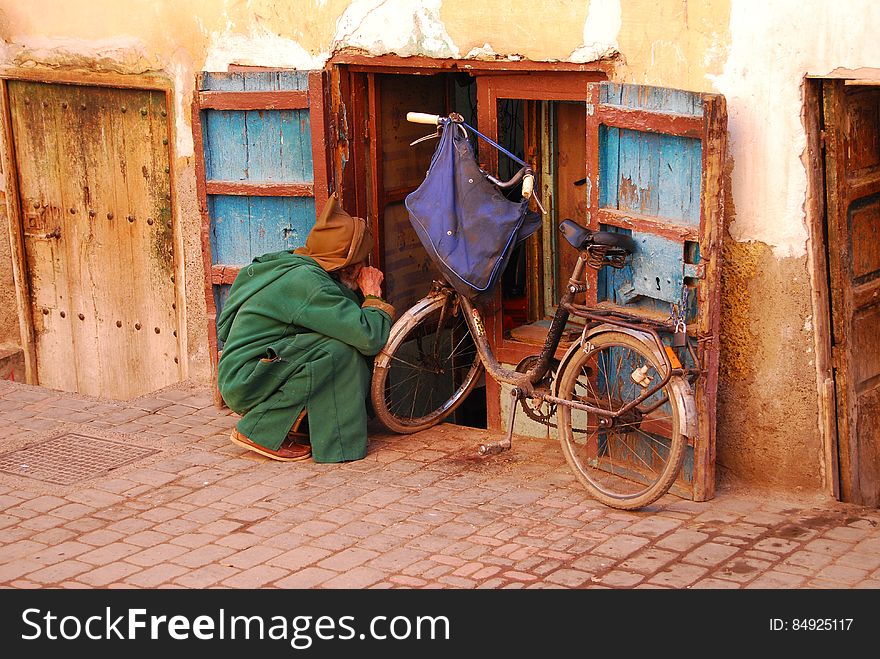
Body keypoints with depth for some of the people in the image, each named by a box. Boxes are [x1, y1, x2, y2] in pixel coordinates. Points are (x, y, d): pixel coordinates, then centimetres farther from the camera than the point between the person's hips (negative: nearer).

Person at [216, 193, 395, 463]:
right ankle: (262, 432, -14)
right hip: (245, 385, -10)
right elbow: (370, 336, -27)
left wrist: (363, 292, -1)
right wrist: (373, 295, -9)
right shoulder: (305, 281, -21)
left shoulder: (293, 266, 9)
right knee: (339, 350, -23)